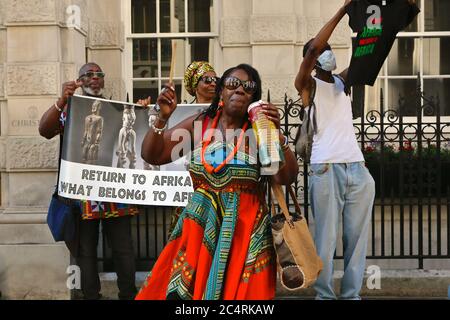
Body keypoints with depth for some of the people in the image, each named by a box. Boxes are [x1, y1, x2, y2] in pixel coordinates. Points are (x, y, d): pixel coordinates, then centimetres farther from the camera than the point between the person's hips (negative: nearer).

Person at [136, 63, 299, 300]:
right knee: (180, 290, -1)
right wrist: (163, 117, -11)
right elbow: (152, 155, 3)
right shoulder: (198, 124, 3)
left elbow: (286, 177, -11)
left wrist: (277, 134, -23)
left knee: (236, 290, 0)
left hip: (245, 229, -1)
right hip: (199, 226, 2)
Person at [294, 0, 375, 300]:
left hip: (358, 168, 6)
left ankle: (352, 294, 10)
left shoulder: (343, 81, 22)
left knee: (358, 237, 4)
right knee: (326, 238, -4)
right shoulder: (308, 84, 5)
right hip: (327, 169, -5)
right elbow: (313, 48, -11)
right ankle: (325, 295, 4)